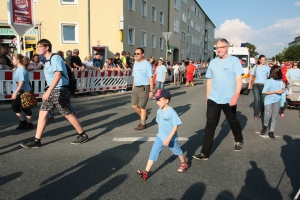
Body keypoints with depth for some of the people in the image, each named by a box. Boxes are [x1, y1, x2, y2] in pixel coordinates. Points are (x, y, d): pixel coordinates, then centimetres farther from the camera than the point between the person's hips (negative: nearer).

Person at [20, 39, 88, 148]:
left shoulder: (55, 58, -15)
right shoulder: (47, 60, 13)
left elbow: (58, 75, -26)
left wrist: (48, 91, -32)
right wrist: (48, 91, 20)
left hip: (59, 91, -9)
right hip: (51, 90, 9)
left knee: (68, 114, 0)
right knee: (42, 113, 5)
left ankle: (83, 135, 16)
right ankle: (36, 140, 11)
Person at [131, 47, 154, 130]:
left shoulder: (147, 64, -11)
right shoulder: (135, 63, 12)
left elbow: (151, 78, -14)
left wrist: (151, 91, -17)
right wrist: (133, 88, 14)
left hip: (144, 88, -7)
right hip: (136, 88, 7)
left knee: (142, 107, 1)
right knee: (134, 106, 10)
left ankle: (142, 124, 17)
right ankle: (143, 117, 36)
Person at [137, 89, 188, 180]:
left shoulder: (171, 112, -24)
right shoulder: (159, 111, -3)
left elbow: (176, 126, -23)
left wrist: (168, 139, -25)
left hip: (171, 138, -5)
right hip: (160, 137, 5)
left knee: (177, 151, 19)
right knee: (153, 153, -3)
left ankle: (184, 163, 47)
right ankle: (146, 172, -2)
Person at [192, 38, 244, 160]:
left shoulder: (234, 60, -5)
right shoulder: (213, 62, 7)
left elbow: (239, 79, -13)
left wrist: (236, 95, -26)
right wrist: (207, 96, 11)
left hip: (229, 100, -3)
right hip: (213, 100, 3)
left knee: (233, 122, 18)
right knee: (210, 125, -2)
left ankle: (239, 140, 48)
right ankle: (205, 153, 0)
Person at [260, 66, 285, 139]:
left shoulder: (281, 81, 1)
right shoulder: (269, 81, -14)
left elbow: (283, 88, 17)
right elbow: (265, 92, -15)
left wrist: (283, 90, -6)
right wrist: (275, 92, -19)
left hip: (277, 101, 5)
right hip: (269, 101, -4)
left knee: (275, 117, 5)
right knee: (267, 116, -7)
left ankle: (271, 131, 13)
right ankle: (265, 126, 23)